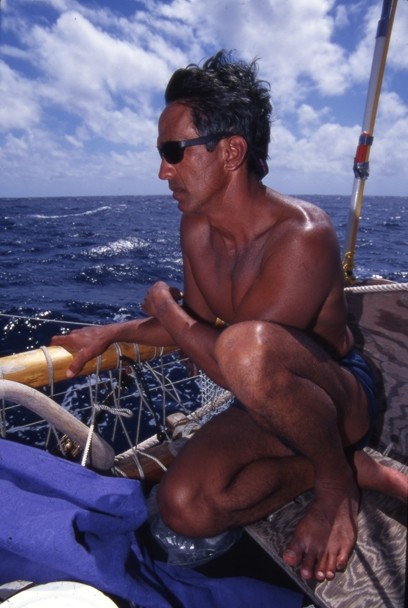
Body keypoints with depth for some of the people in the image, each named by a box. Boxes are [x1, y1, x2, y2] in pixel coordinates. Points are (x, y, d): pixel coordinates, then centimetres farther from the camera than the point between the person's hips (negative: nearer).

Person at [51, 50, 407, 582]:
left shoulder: (302, 236, -27)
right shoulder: (196, 228, -4)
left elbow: (235, 361, -30)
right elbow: (200, 324, 7)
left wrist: (164, 307, -14)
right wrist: (109, 333, 5)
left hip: (342, 397, -6)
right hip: (271, 402, 7)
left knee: (249, 346, -39)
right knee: (184, 509, -13)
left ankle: (337, 481, -7)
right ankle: (357, 470, 3)